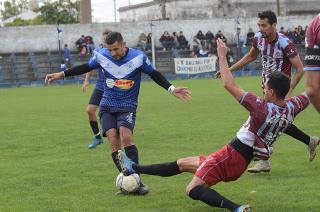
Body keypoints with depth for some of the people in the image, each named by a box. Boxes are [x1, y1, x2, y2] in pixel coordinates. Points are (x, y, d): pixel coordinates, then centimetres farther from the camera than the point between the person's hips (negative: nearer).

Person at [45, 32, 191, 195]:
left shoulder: (138, 57, -10)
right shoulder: (101, 55, -4)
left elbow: (154, 74, 2)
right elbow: (85, 68, 12)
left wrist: (172, 89, -6)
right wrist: (61, 74, 10)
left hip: (128, 106, -2)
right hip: (107, 106, 2)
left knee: (125, 136, -27)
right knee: (113, 140, -19)